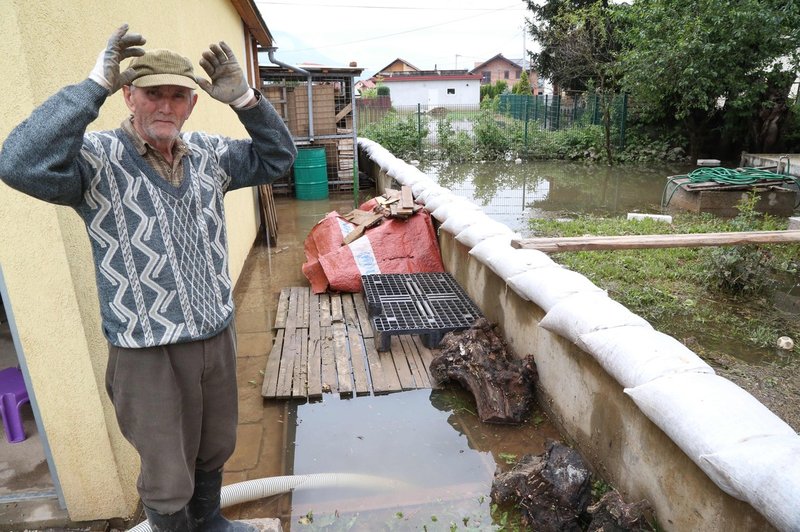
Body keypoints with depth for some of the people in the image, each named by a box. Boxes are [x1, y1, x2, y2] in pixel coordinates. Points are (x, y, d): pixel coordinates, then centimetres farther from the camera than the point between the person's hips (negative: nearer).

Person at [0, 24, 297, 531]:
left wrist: (244, 98, -8)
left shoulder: (209, 153, 3)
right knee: (168, 481, 12)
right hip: (149, 353, -5)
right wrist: (96, 85, -28)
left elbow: (278, 156, 7)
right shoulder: (98, 158, -13)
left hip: (218, 337, 6)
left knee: (215, 451, 26)